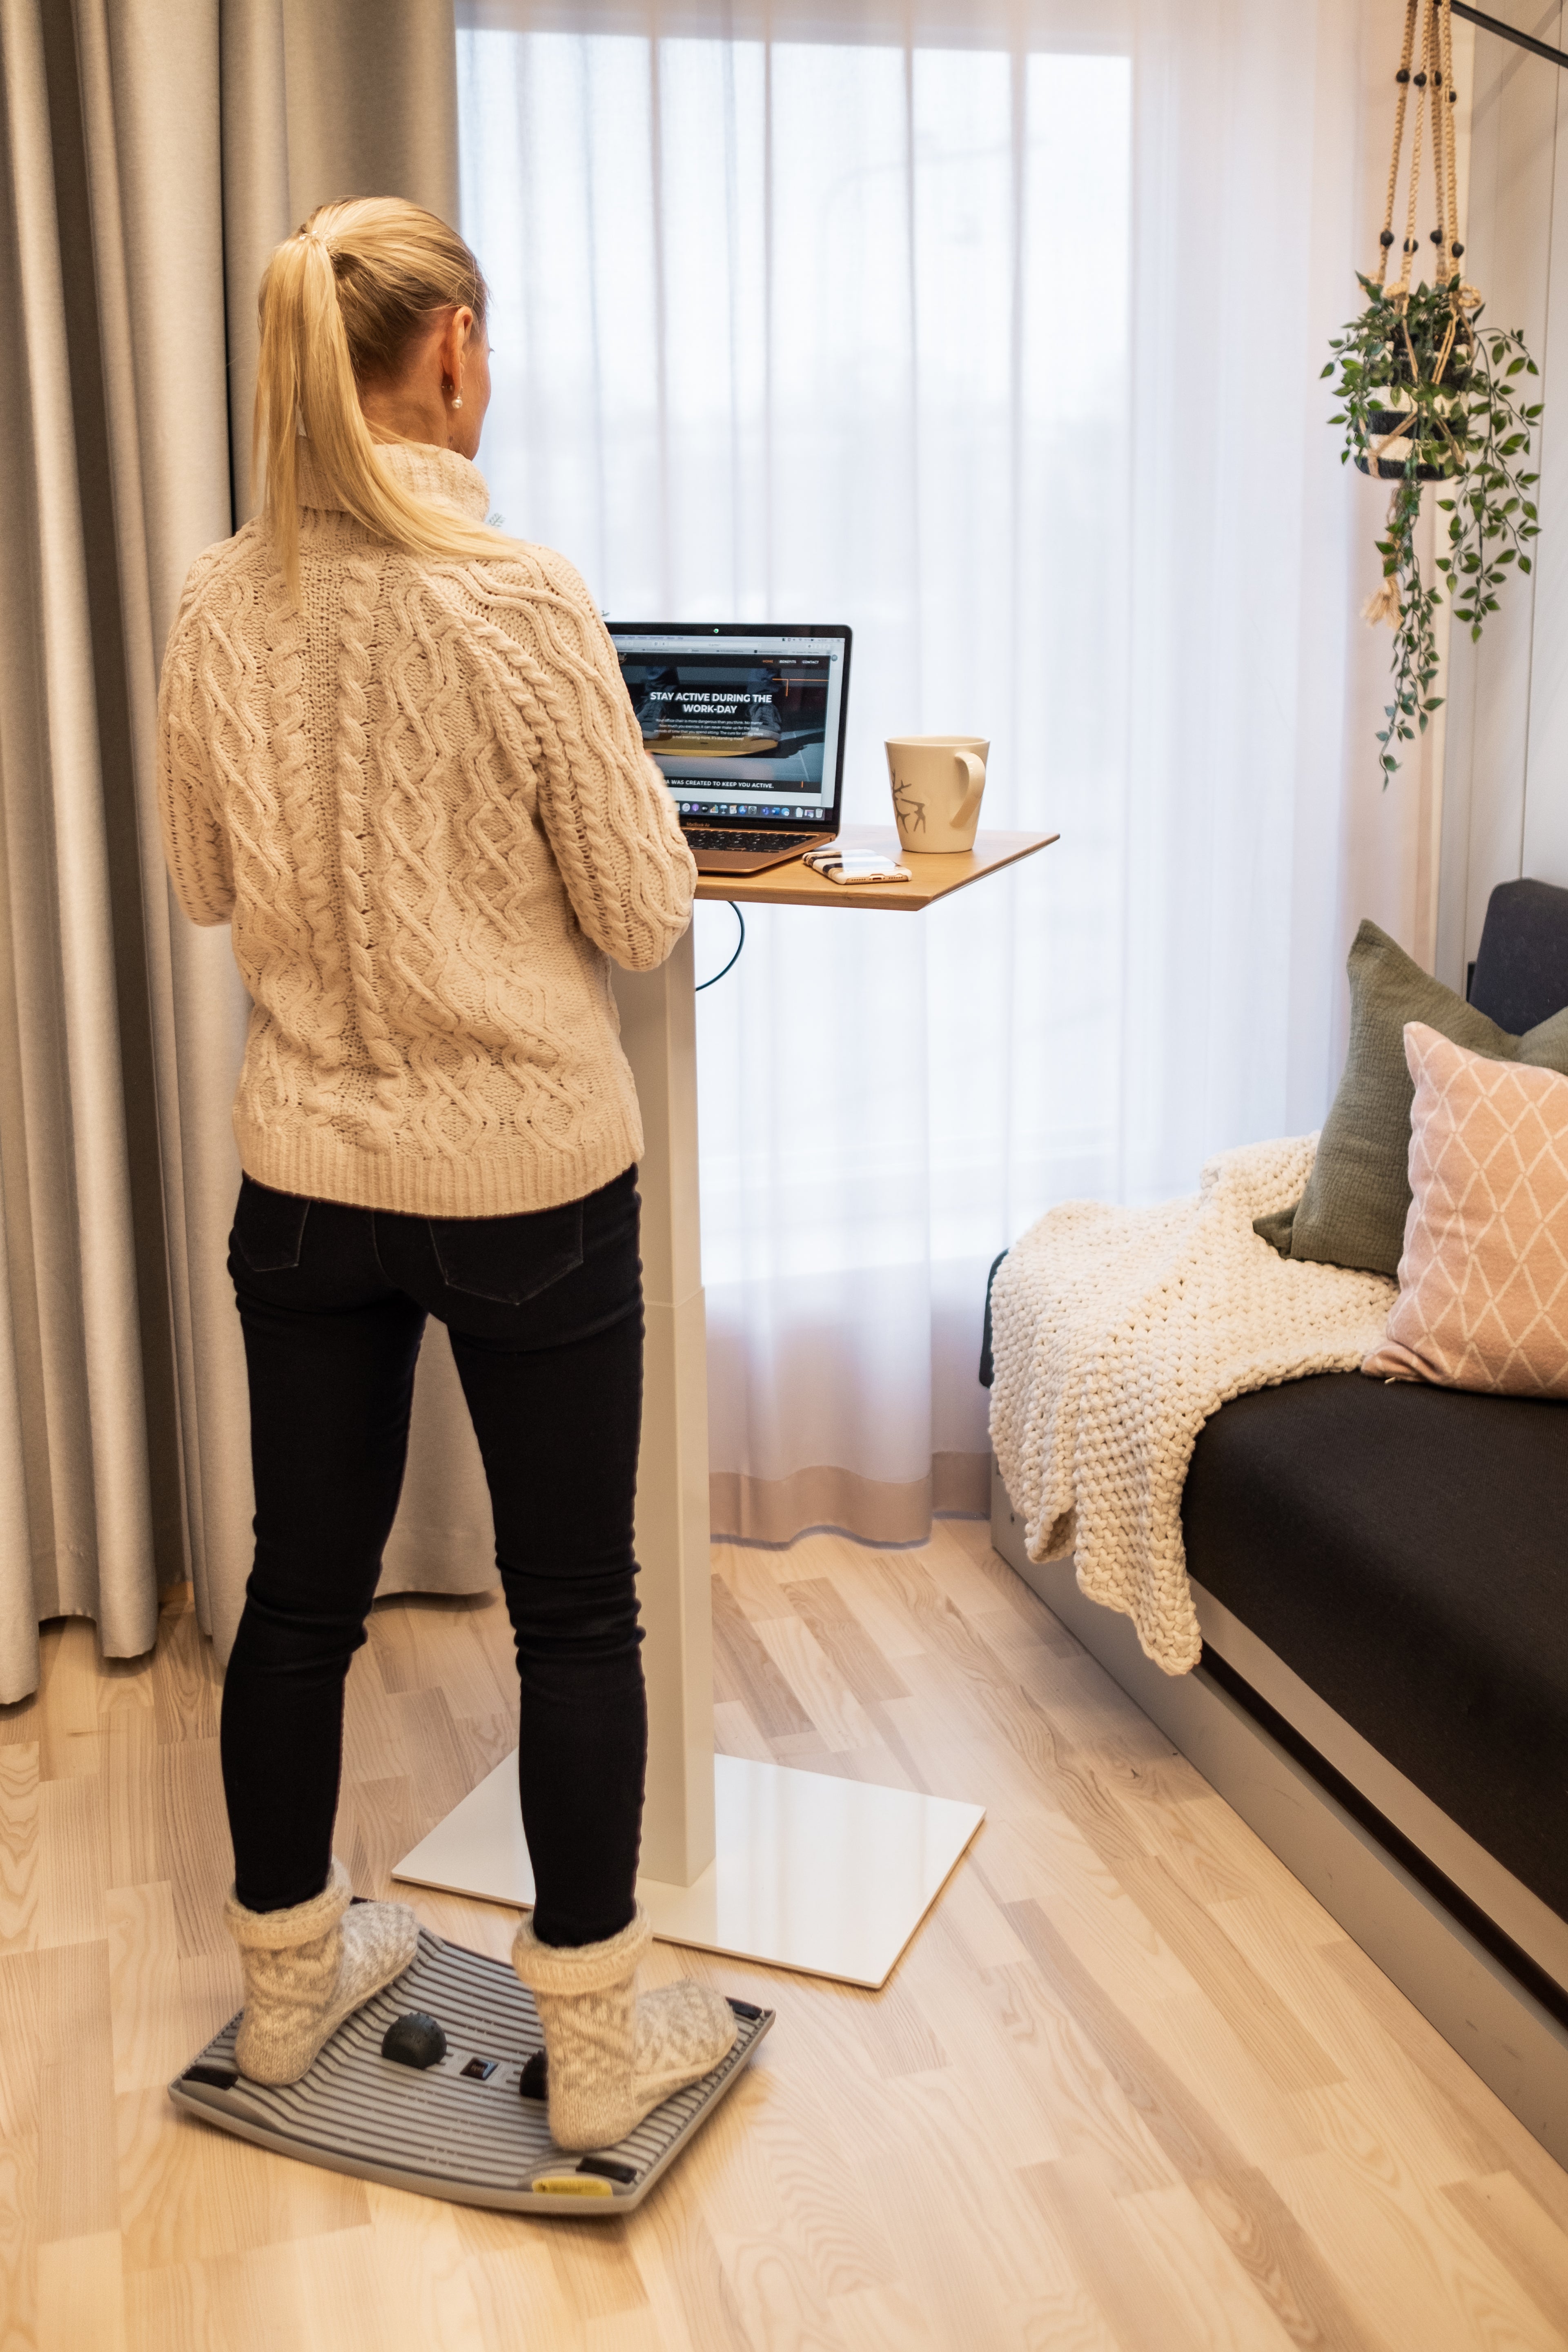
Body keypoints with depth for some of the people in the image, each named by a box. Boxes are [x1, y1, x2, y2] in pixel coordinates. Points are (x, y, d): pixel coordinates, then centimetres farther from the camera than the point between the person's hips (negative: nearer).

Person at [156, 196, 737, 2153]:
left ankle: (288, 1978, 37)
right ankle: (600, 2041, 24)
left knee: (303, 1587, 17)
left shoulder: (218, 608, -2)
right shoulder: (518, 600, -16)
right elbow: (644, 915, -10)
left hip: (307, 1170, 5)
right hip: (527, 1171, -4)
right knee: (575, 1612, 9)